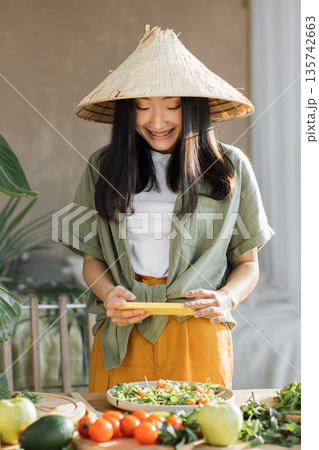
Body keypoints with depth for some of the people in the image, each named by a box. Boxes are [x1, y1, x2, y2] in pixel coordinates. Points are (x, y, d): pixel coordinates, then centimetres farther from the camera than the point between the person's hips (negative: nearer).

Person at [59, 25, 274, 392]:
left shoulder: (230, 168, 3)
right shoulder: (102, 168, 7)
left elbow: (247, 262, 7)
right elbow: (92, 258, 11)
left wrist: (227, 298, -12)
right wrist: (109, 293, -9)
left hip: (199, 336, -1)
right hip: (123, 335, 1)